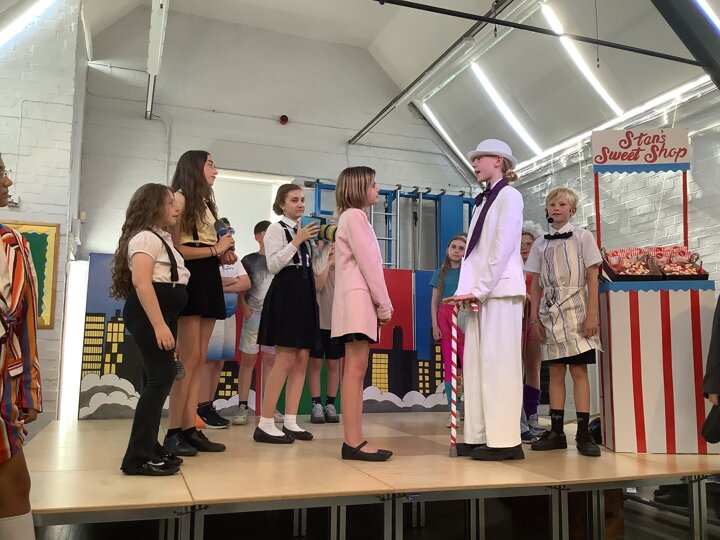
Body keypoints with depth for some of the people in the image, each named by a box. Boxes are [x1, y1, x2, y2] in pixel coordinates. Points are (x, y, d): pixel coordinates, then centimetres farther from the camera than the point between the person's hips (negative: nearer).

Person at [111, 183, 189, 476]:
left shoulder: (162, 239, 22)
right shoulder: (146, 237, -10)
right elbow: (141, 281, -23)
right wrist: (158, 324, -29)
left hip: (162, 314, 11)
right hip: (148, 315, -11)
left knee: (159, 377, 10)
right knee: (161, 376, -15)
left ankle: (149, 447, 18)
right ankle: (138, 455, -12)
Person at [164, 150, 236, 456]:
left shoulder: (206, 203, 23)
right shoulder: (181, 198, -3)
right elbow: (175, 248, -13)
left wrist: (224, 257, 2)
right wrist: (215, 250, -10)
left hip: (209, 280, 9)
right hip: (190, 280, -9)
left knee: (200, 360, 4)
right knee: (189, 359, -11)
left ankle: (190, 429, 6)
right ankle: (173, 433, -5)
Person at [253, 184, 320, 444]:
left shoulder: (304, 230, 20)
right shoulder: (276, 229, -2)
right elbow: (273, 265, -15)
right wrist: (297, 241, -17)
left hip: (305, 294, 8)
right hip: (285, 293, -8)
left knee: (301, 360, 4)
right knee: (286, 359, -12)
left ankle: (290, 422, 9)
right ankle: (265, 424, -6)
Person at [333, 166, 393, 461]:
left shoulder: (353, 217, 25)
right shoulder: (355, 215, -5)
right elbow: (368, 263, -13)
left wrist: (380, 303, 13)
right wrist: (384, 304, -10)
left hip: (360, 301, 10)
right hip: (358, 300, -10)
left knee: (356, 370, 5)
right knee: (355, 370, -12)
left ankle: (354, 440, 6)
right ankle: (353, 442, -12)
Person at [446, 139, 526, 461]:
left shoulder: (509, 195, 0)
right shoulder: (482, 201, 22)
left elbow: (503, 247, -11)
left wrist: (480, 289, -14)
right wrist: (466, 289, 3)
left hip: (499, 290, -8)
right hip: (479, 292, 8)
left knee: (498, 362, -9)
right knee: (475, 363, 4)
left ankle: (505, 440, -5)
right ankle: (479, 436, 8)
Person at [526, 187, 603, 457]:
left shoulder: (583, 237, 3)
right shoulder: (540, 243, 12)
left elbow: (592, 278, -2)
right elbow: (536, 285, 10)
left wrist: (591, 314, -10)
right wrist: (534, 317, 3)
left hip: (575, 310, -3)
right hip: (550, 311, 3)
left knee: (578, 370, -6)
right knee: (555, 371, 6)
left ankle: (583, 433, 0)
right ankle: (556, 432, 10)